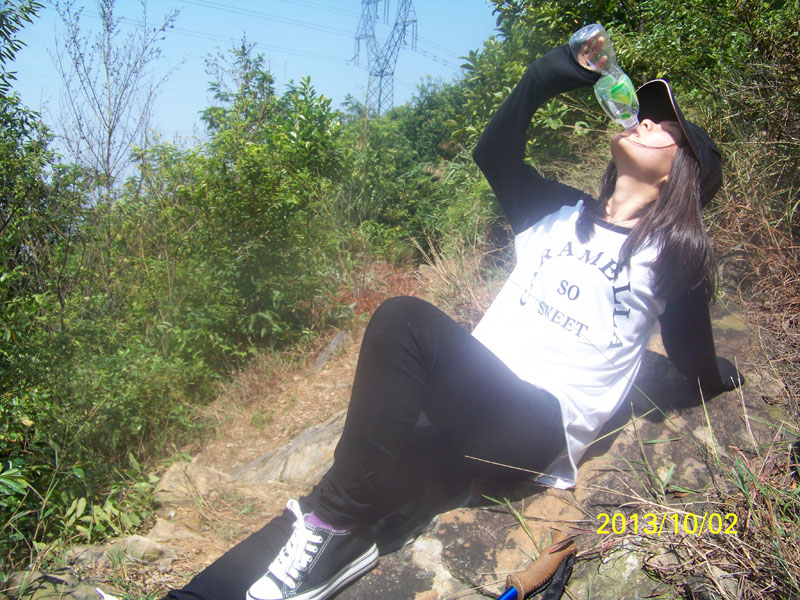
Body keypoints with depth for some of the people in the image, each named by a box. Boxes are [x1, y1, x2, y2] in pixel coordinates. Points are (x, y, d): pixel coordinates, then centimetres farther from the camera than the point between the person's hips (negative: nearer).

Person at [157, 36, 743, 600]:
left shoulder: (673, 253, 7)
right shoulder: (559, 212, 20)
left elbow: (696, 366, 13)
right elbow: (492, 153, 11)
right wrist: (547, 76, 4)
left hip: (543, 428, -5)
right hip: (474, 403, 5)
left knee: (406, 321, -32)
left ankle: (338, 528, -22)